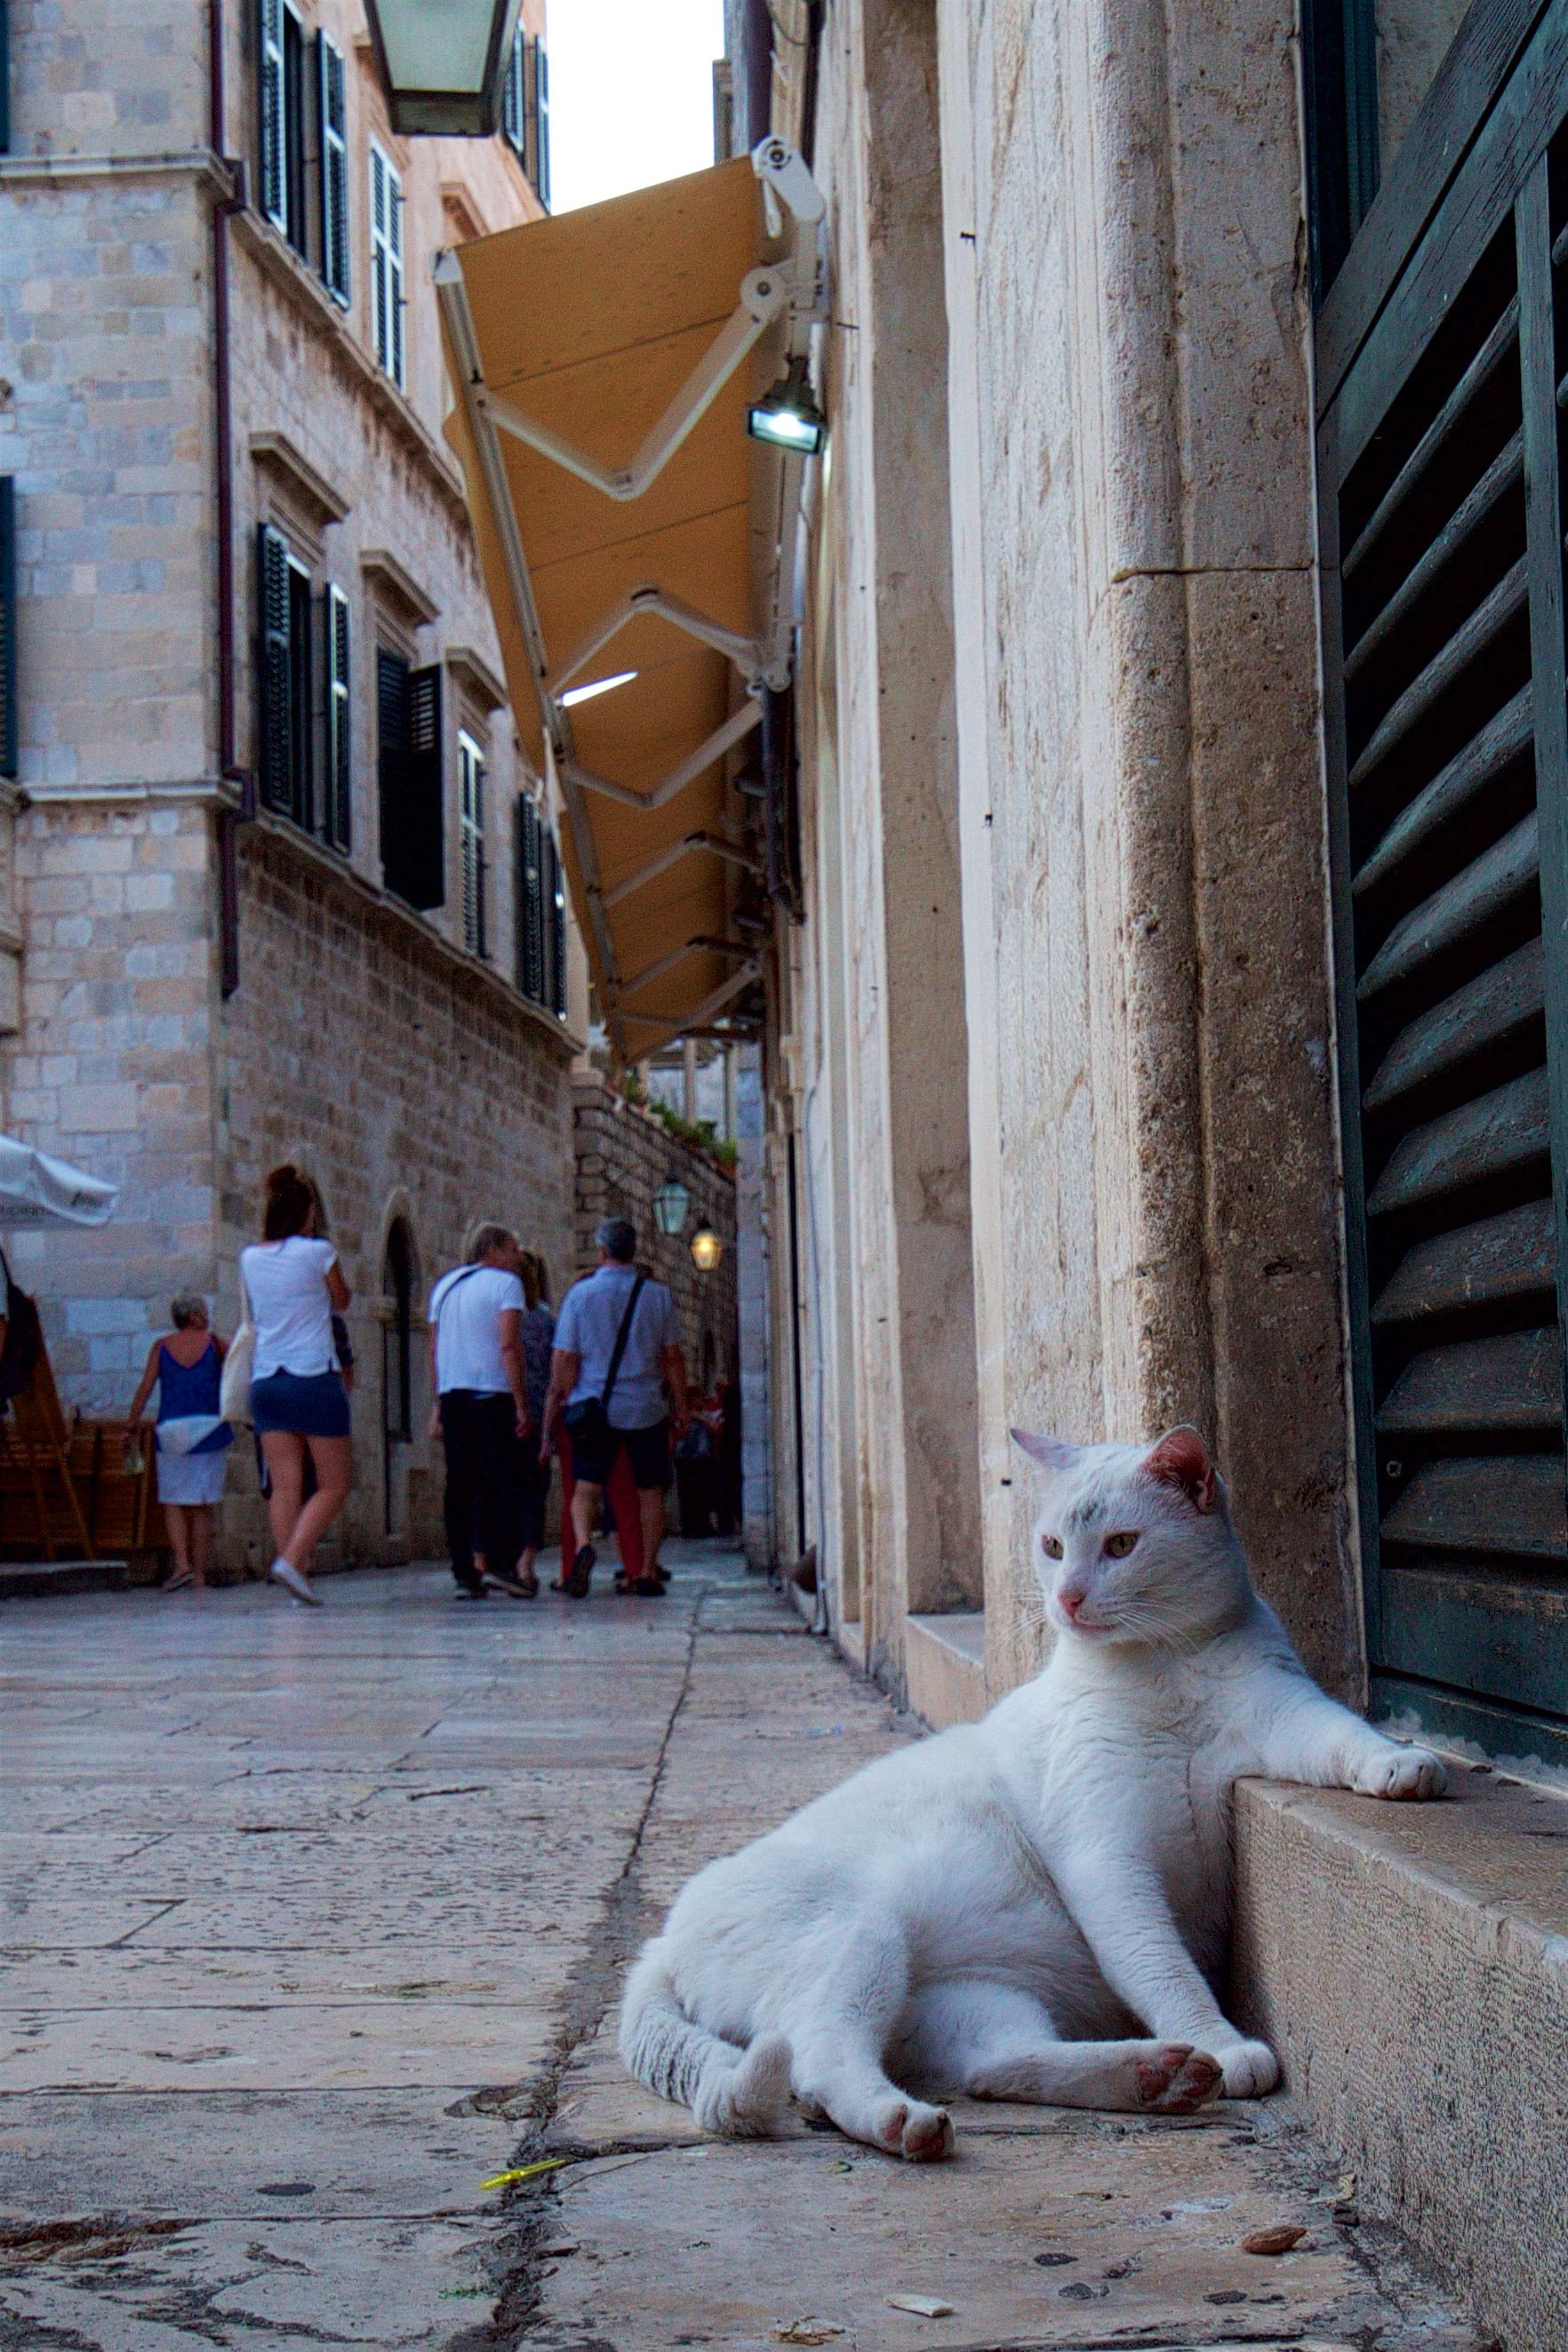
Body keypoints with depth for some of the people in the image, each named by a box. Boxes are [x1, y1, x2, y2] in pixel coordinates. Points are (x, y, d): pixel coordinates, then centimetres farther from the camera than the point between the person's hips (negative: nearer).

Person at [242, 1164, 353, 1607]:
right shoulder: (317, 1252, -6)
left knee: (285, 1486, 3)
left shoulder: (250, 1258, 8)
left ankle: (294, 1573, -4)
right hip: (315, 1379, -5)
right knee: (334, 1484, 2)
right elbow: (342, 1302, 10)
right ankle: (292, 1558, -16)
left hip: (266, 1381, 5)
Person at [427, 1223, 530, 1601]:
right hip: (494, 1394, -6)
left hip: (452, 1396, 6)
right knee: (501, 1481, -5)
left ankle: (464, 1573, 3)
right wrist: (522, 1405, -12)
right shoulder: (505, 1283, -2)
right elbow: (509, 1346, -12)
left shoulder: (445, 1284, 18)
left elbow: (434, 1350, 17)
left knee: (459, 1486, 6)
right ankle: (498, 1563, -16)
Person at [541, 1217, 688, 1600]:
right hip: (646, 1409, 1)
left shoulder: (580, 1293, -1)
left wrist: (562, 1404, 6)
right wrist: (680, 1407, 12)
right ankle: (648, 1573, 10)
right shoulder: (657, 1295, 2)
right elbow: (673, 1358, 4)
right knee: (650, 1491, 11)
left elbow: (564, 1359, -3)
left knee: (586, 1487, 1)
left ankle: (582, 1544, -27)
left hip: (594, 1407, -1)